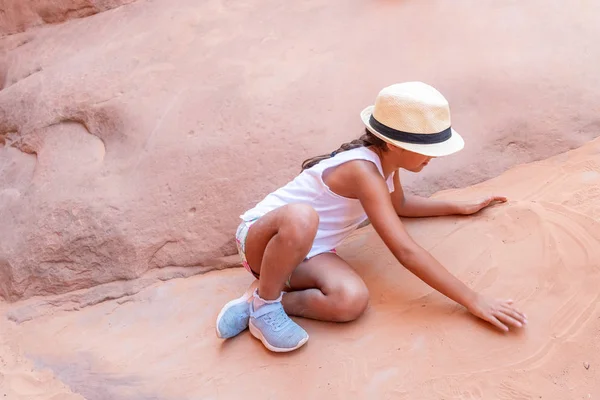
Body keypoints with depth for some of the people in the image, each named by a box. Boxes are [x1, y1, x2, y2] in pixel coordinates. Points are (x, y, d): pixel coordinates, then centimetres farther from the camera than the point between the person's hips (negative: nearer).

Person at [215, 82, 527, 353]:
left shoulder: (385, 158, -1)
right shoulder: (363, 170, -29)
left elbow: (400, 204, 22)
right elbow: (405, 251, -33)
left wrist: (460, 207, 19)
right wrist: (473, 300, -31)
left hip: (301, 249, 7)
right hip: (261, 236, -6)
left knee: (352, 301, -26)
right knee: (302, 218, -45)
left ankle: (260, 299, -8)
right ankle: (264, 302, -18)